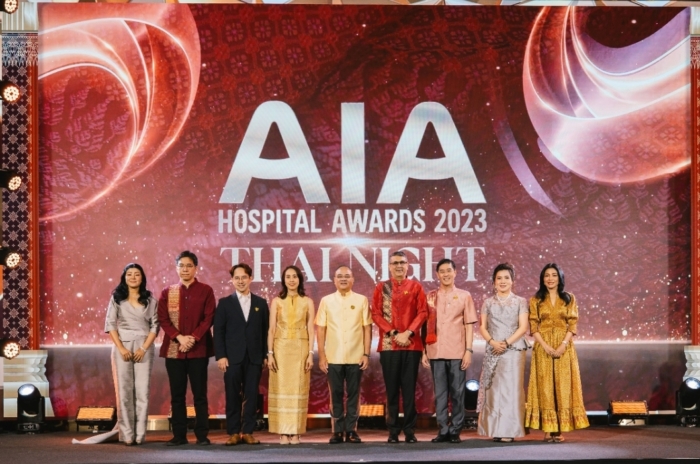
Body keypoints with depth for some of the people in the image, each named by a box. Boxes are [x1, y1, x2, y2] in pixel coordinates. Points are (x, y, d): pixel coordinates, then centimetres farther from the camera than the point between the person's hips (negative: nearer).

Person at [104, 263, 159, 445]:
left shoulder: (150, 300, 6)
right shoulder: (116, 298, 6)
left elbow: (155, 326, 2)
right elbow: (110, 324, 0)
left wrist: (144, 348, -10)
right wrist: (121, 348, -11)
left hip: (144, 348, 0)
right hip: (122, 348, 0)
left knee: (142, 391, -4)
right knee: (124, 391, -1)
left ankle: (140, 434, -1)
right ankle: (127, 434, 0)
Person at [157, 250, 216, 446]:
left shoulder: (205, 291, 4)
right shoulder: (167, 292, 10)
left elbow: (209, 318, -2)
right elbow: (163, 319, 3)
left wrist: (193, 338, -14)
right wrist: (179, 338, -12)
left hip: (198, 349, -2)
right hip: (173, 350, 2)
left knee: (200, 394, 0)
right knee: (177, 395, 4)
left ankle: (202, 435, 3)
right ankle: (179, 435, 8)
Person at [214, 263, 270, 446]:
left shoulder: (261, 303, 11)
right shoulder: (225, 303, 7)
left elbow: (265, 331, 8)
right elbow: (218, 331, 2)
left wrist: (265, 355, 1)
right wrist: (220, 356, -7)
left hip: (254, 357, 1)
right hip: (232, 357, -1)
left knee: (251, 395, 1)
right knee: (233, 396, 0)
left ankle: (248, 432, 6)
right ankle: (233, 433, 5)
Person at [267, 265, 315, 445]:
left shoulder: (307, 302, 6)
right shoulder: (277, 301, 6)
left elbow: (311, 329, 4)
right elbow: (271, 329, 3)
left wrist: (310, 353, -5)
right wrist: (270, 353, -5)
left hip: (300, 349, 0)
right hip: (281, 348, 0)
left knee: (298, 389, -1)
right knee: (281, 388, -2)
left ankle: (295, 432, 3)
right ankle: (283, 432, 1)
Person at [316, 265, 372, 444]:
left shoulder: (362, 300, 5)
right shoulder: (326, 301, 6)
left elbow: (367, 328, 5)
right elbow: (320, 329, 6)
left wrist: (366, 354, -1)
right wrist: (321, 355, 0)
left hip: (356, 357, 0)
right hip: (334, 357, 0)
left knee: (353, 394, 3)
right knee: (336, 395, 3)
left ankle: (351, 430, 9)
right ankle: (337, 431, 9)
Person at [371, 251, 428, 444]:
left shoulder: (416, 287, 8)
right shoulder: (381, 287, 8)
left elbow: (422, 313, 1)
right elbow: (376, 314, 2)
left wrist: (407, 333, -11)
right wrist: (394, 333, -9)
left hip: (411, 345, 0)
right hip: (388, 346, 0)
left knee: (409, 389, 1)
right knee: (392, 390, 2)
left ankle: (410, 431, 5)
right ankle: (393, 431, 7)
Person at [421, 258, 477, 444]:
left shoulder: (464, 296, 6)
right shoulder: (430, 297, 9)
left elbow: (469, 325, 4)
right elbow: (425, 325, 8)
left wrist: (468, 350, -4)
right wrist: (424, 351, 2)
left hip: (457, 352, -1)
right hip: (436, 352, 1)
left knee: (457, 393, 1)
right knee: (440, 393, 2)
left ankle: (455, 431, 6)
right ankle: (443, 430, 6)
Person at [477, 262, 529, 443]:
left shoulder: (520, 302, 6)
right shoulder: (488, 303, 12)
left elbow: (523, 327, -1)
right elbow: (482, 327, 8)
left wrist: (507, 343, -12)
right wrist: (492, 342, -10)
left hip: (514, 349, -2)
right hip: (493, 351, 2)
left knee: (511, 388, -6)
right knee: (494, 389, -1)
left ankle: (508, 430, -6)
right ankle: (495, 429, 3)